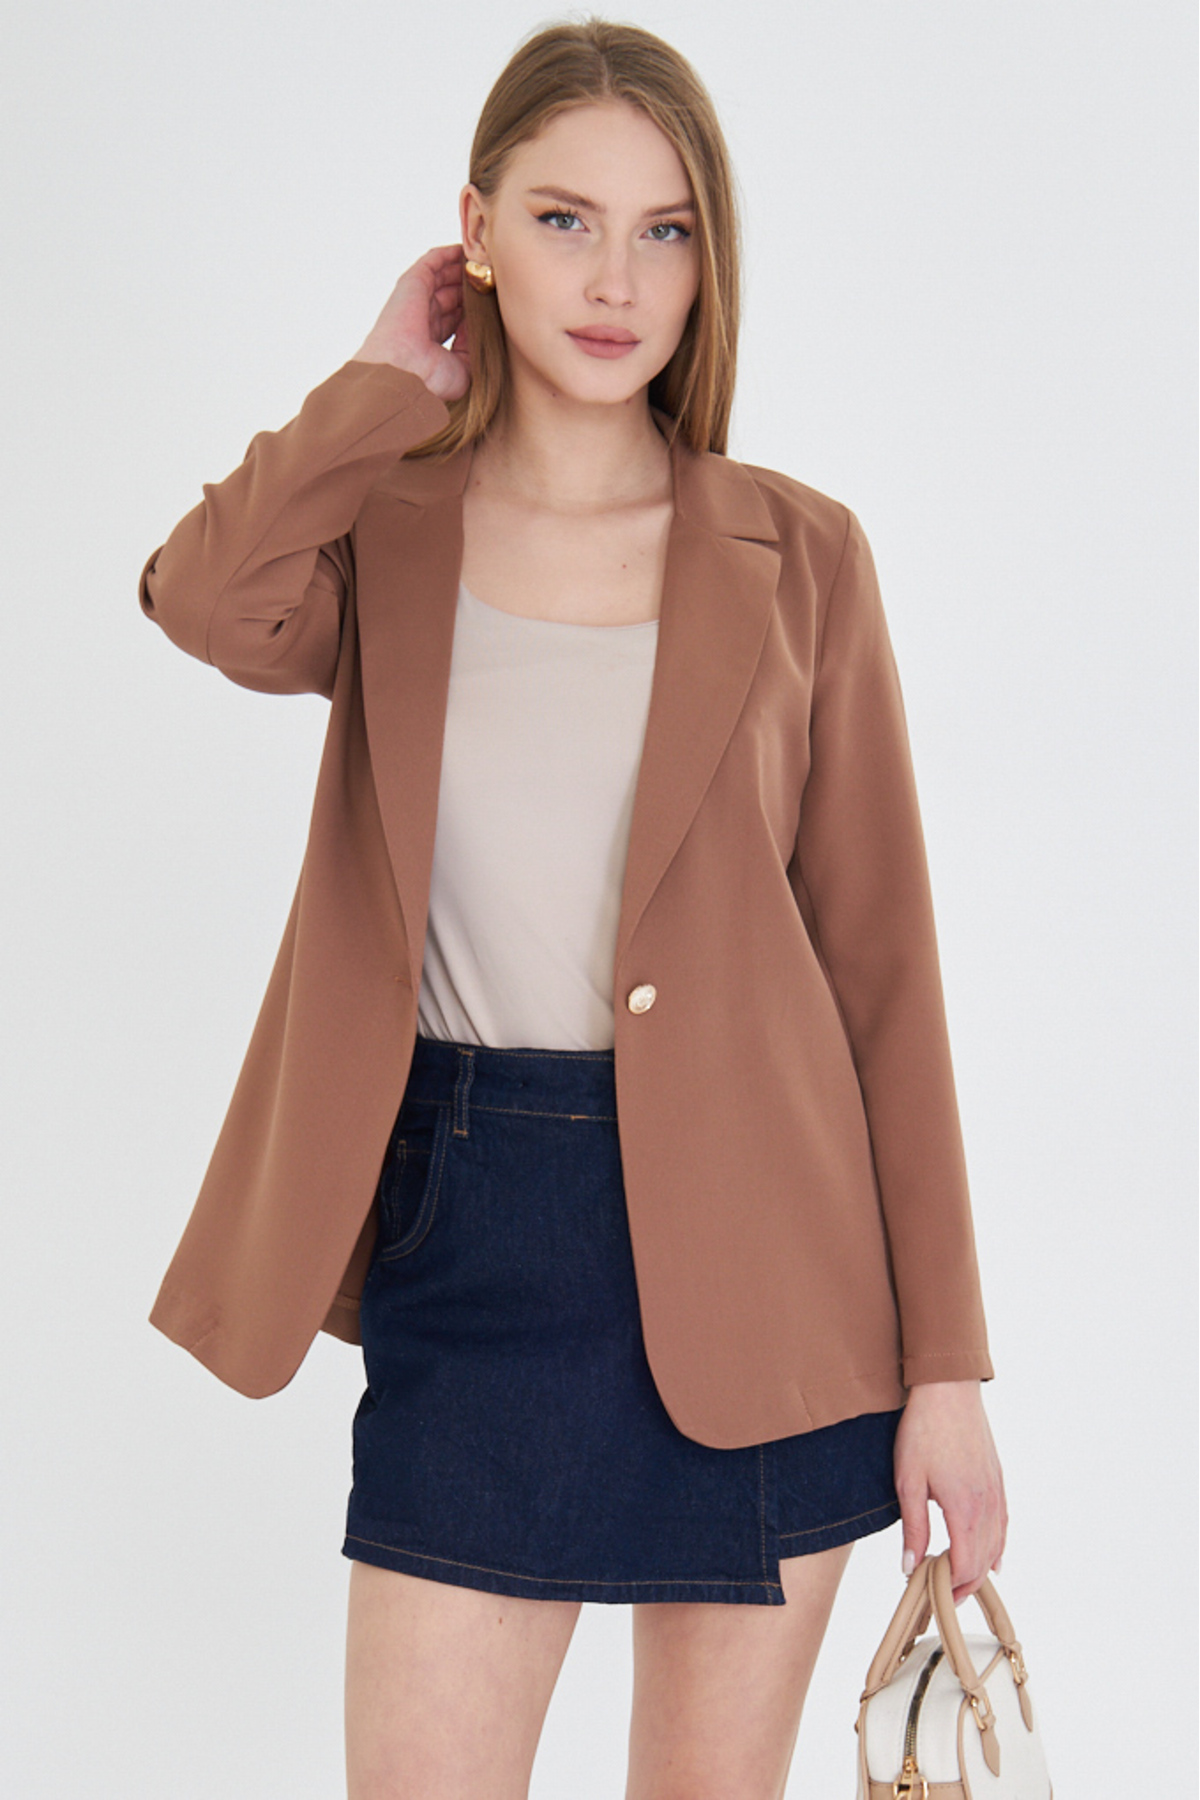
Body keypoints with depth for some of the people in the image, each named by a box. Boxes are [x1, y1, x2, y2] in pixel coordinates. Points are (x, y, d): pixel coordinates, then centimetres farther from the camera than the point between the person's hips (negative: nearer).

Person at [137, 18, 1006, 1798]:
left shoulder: (792, 551, 0)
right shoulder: (386, 531, 2)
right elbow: (209, 600, -23)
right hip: (477, 1233, 0)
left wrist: (947, 1366, -3)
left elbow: (879, 960, 0)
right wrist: (387, 386, -6)